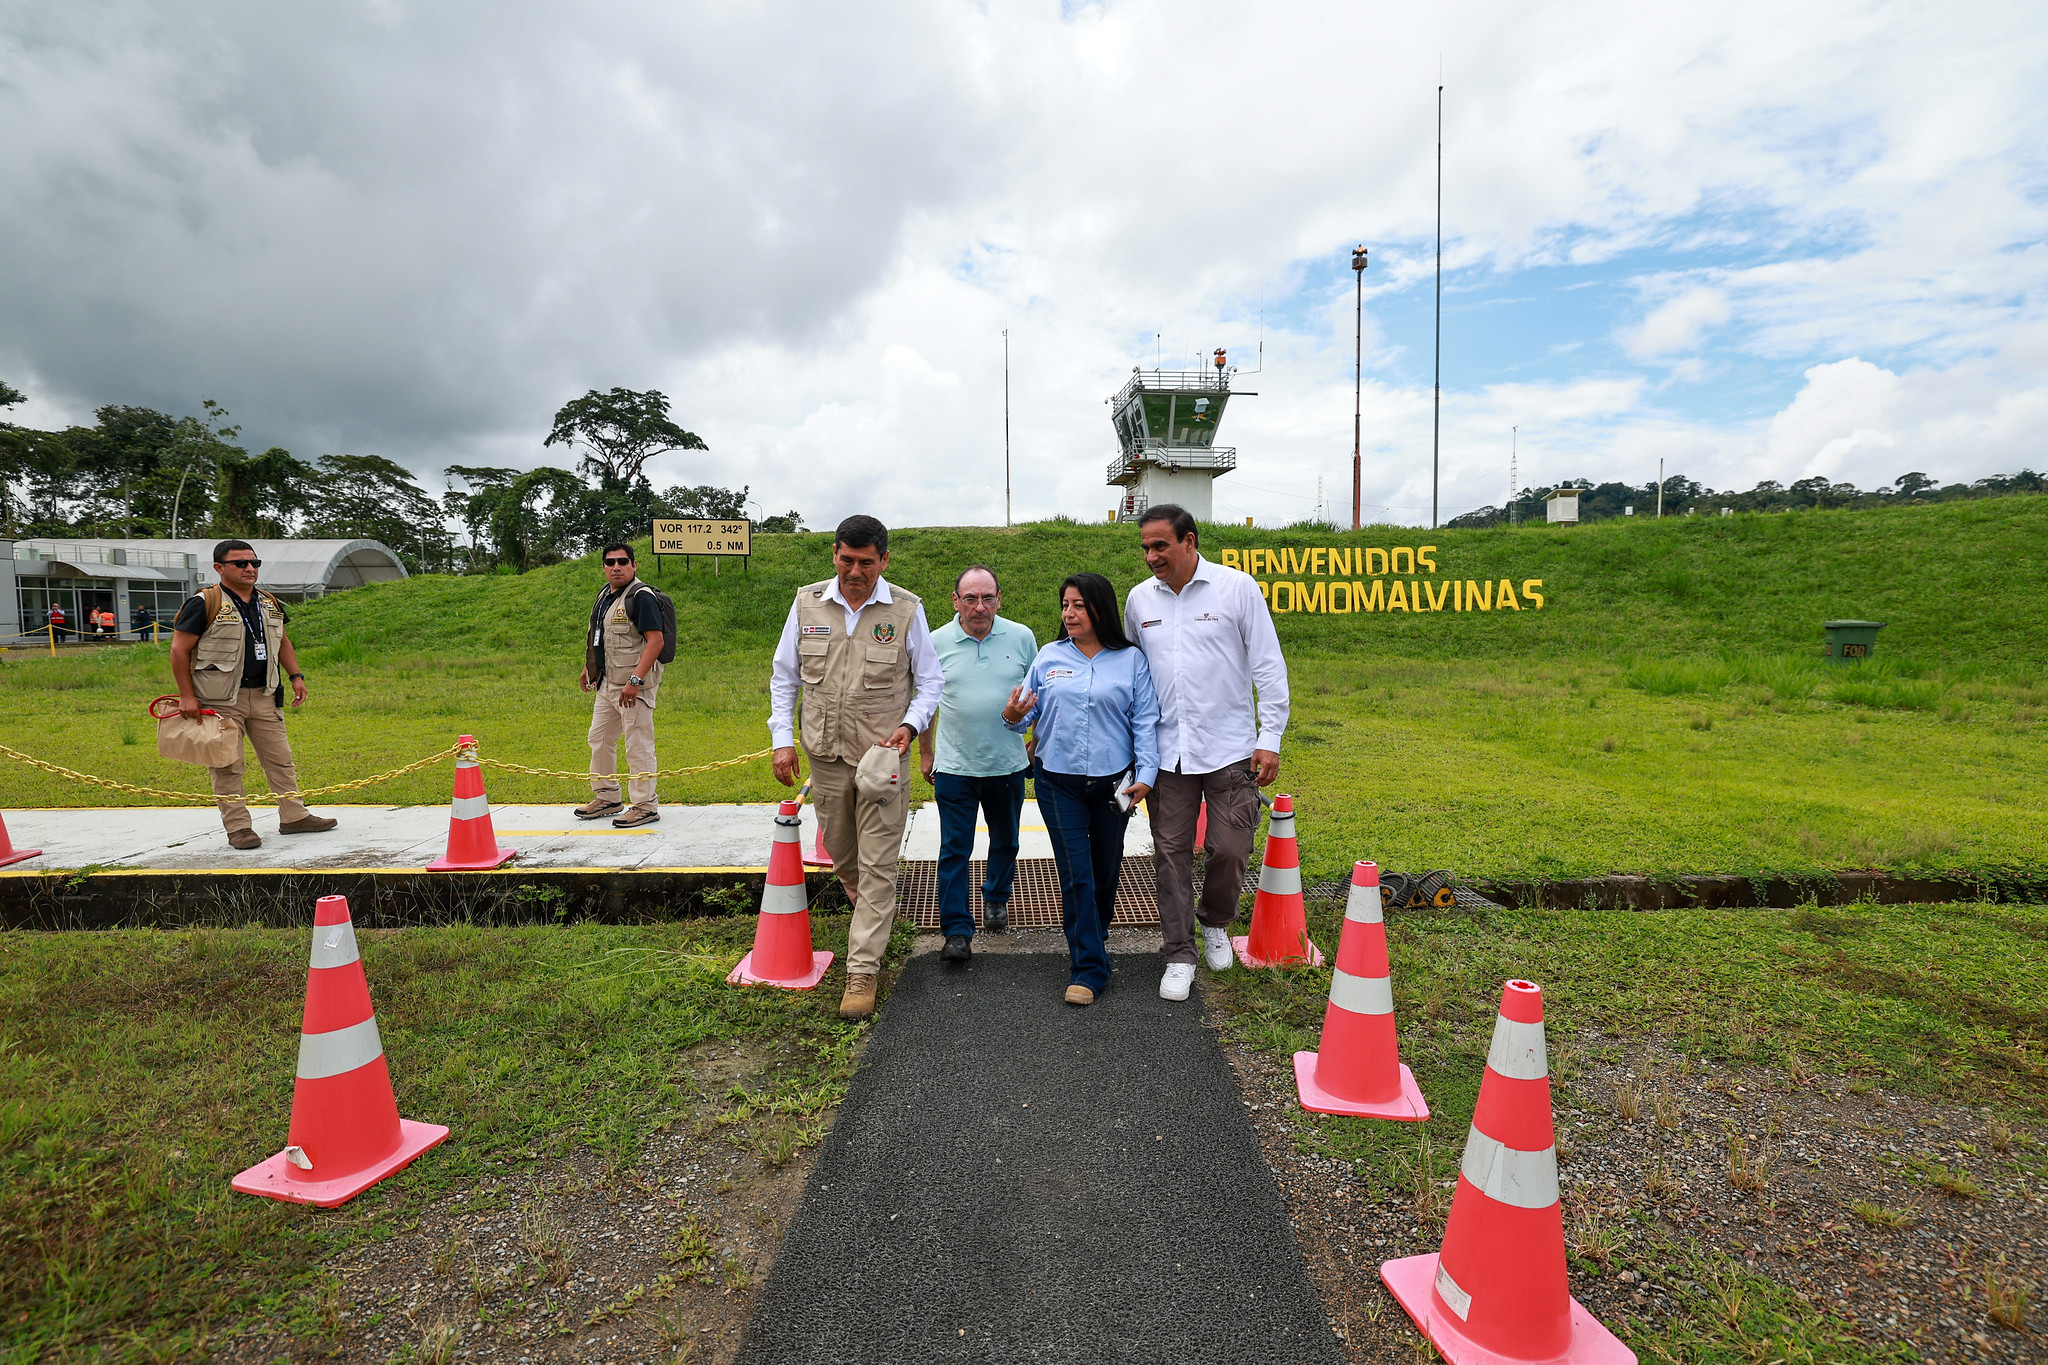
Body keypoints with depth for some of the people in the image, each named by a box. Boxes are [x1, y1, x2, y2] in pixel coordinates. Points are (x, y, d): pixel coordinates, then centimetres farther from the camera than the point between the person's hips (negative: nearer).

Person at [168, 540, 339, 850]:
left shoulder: (270, 604, 11)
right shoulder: (205, 604, -8)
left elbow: (282, 642, 23)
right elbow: (179, 650, -8)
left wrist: (296, 676, 11)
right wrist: (186, 696, -11)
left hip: (264, 696, 6)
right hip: (220, 700, -6)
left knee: (280, 758, 9)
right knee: (227, 766, 1)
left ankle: (294, 816, 18)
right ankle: (238, 827, 9)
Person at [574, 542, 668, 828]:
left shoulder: (641, 596, -14)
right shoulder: (605, 593, 14)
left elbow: (655, 641, -22)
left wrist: (635, 681, -27)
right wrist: (588, 668, 25)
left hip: (634, 684, -10)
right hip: (607, 683, 10)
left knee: (637, 745, -5)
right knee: (599, 739, 18)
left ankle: (645, 806, 6)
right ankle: (606, 797, 32)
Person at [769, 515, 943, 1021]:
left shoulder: (906, 610, -5)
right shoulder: (807, 603, 2)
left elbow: (930, 681, 2)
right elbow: (784, 675, 9)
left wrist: (910, 724, -15)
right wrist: (782, 739, 2)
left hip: (882, 756, -3)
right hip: (825, 754, 3)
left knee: (878, 864, -2)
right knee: (840, 852, 18)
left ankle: (862, 970, 8)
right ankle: (870, 911, 48)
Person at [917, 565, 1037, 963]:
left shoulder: (1021, 637, -2)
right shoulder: (937, 642, -4)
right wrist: (925, 753, 10)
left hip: (1009, 763, 2)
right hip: (954, 766, -2)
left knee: (1005, 841, 19)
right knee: (954, 849, -1)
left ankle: (996, 898, 43)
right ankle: (957, 931, 9)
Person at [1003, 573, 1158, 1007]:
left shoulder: (1131, 660, 1)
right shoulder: (1049, 657, 5)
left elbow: (1145, 721, -1)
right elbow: (1029, 713, 6)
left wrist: (1145, 774, -10)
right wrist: (1013, 716, -17)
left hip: (1113, 782, 1)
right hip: (1059, 782, 0)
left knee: (1106, 871, 15)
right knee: (1076, 875, -4)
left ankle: (1092, 937, 41)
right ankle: (1089, 968, 5)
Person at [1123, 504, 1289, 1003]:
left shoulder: (1238, 588, -4)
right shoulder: (1139, 599, 6)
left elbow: (1268, 666, -2)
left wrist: (1270, 739, -6)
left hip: (1230, 749, -2)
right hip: (1167, 751, 3)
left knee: (1231, 850, 1)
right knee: (1171, 853, 5)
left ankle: (1216, 923, 32)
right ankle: (1179, 955, 20)